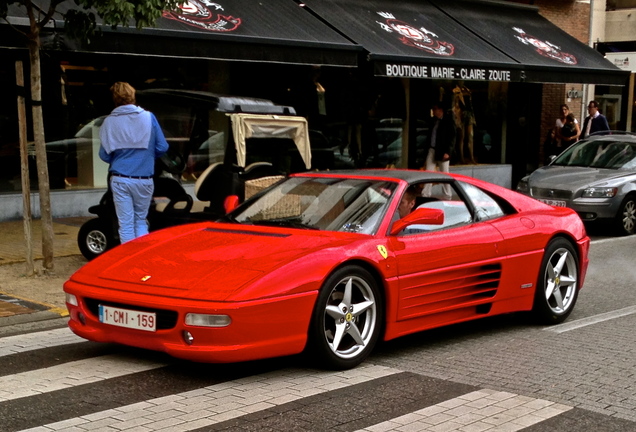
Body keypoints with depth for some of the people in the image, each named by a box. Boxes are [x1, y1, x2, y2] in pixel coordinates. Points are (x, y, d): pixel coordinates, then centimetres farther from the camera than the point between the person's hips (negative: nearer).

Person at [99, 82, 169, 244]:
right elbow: (162, 147, -1)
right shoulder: (148, 117, -3)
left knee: (126, 224, 7)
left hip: (120, 180, -1)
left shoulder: (109, 121, -3)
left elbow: (104, 154, -1)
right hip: (144, 179, 1)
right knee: (141, 221, 16)